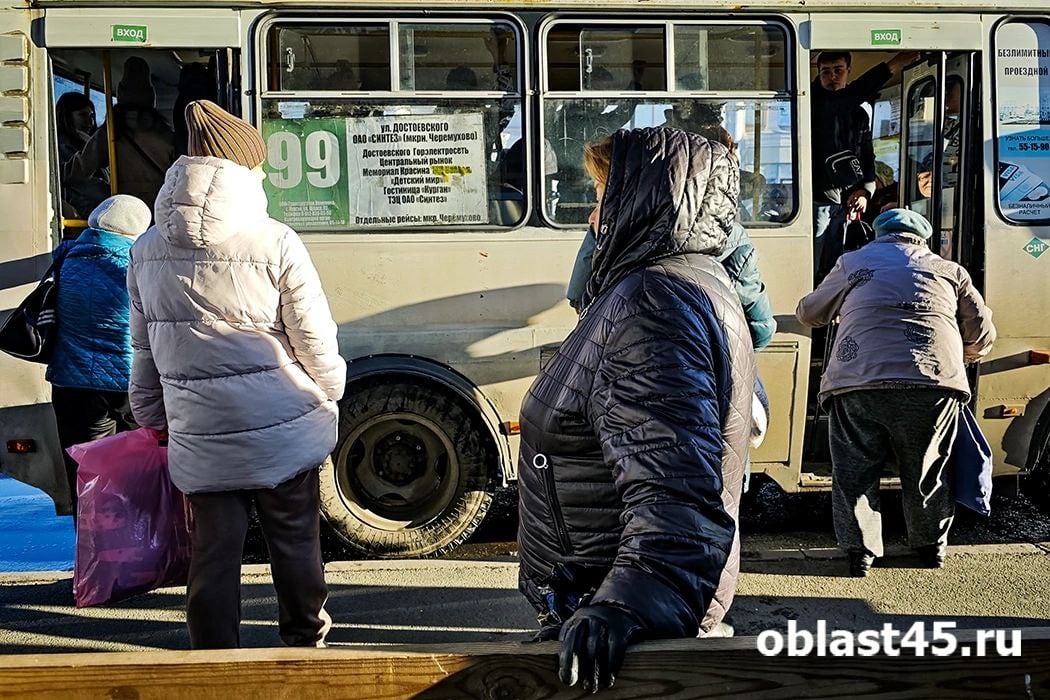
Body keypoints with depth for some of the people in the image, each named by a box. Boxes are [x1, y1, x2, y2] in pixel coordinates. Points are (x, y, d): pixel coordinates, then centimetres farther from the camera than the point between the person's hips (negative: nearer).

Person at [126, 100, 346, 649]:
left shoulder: (146, 253, 2)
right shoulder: (275, 243, -12)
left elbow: (144, 351, 11)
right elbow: (315, 339, -7)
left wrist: (151, 416, 23)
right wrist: (331, 390, 12)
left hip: (199, 438, 3)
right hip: (283, 432, -2)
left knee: (213, 552, 10)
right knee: (295, 541, 15)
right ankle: (305, 637, 31)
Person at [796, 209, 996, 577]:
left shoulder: (852, 263, 23)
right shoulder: (948, 270, 24)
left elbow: (809, 312, 33)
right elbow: (982, 334, 25)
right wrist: (957, 360, 45)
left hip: (857, 381, -1)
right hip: (935, 381, 1)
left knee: (855, 470, 13)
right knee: (927, 471, 18)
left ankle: (860, 551, 12)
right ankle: (932, 546, 30)